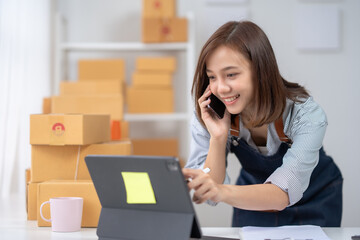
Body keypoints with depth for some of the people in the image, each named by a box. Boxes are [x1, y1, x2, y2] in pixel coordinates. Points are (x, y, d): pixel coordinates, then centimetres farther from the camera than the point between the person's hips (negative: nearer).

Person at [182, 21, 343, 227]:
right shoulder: (212, 115, -17)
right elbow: (209, 195, -17)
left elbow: (284, 193, -35)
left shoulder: (306, 115, -24)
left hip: (312, 204, -2)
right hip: (254, 203, 2)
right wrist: (217, 138, -30)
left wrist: (223, 192, -52)